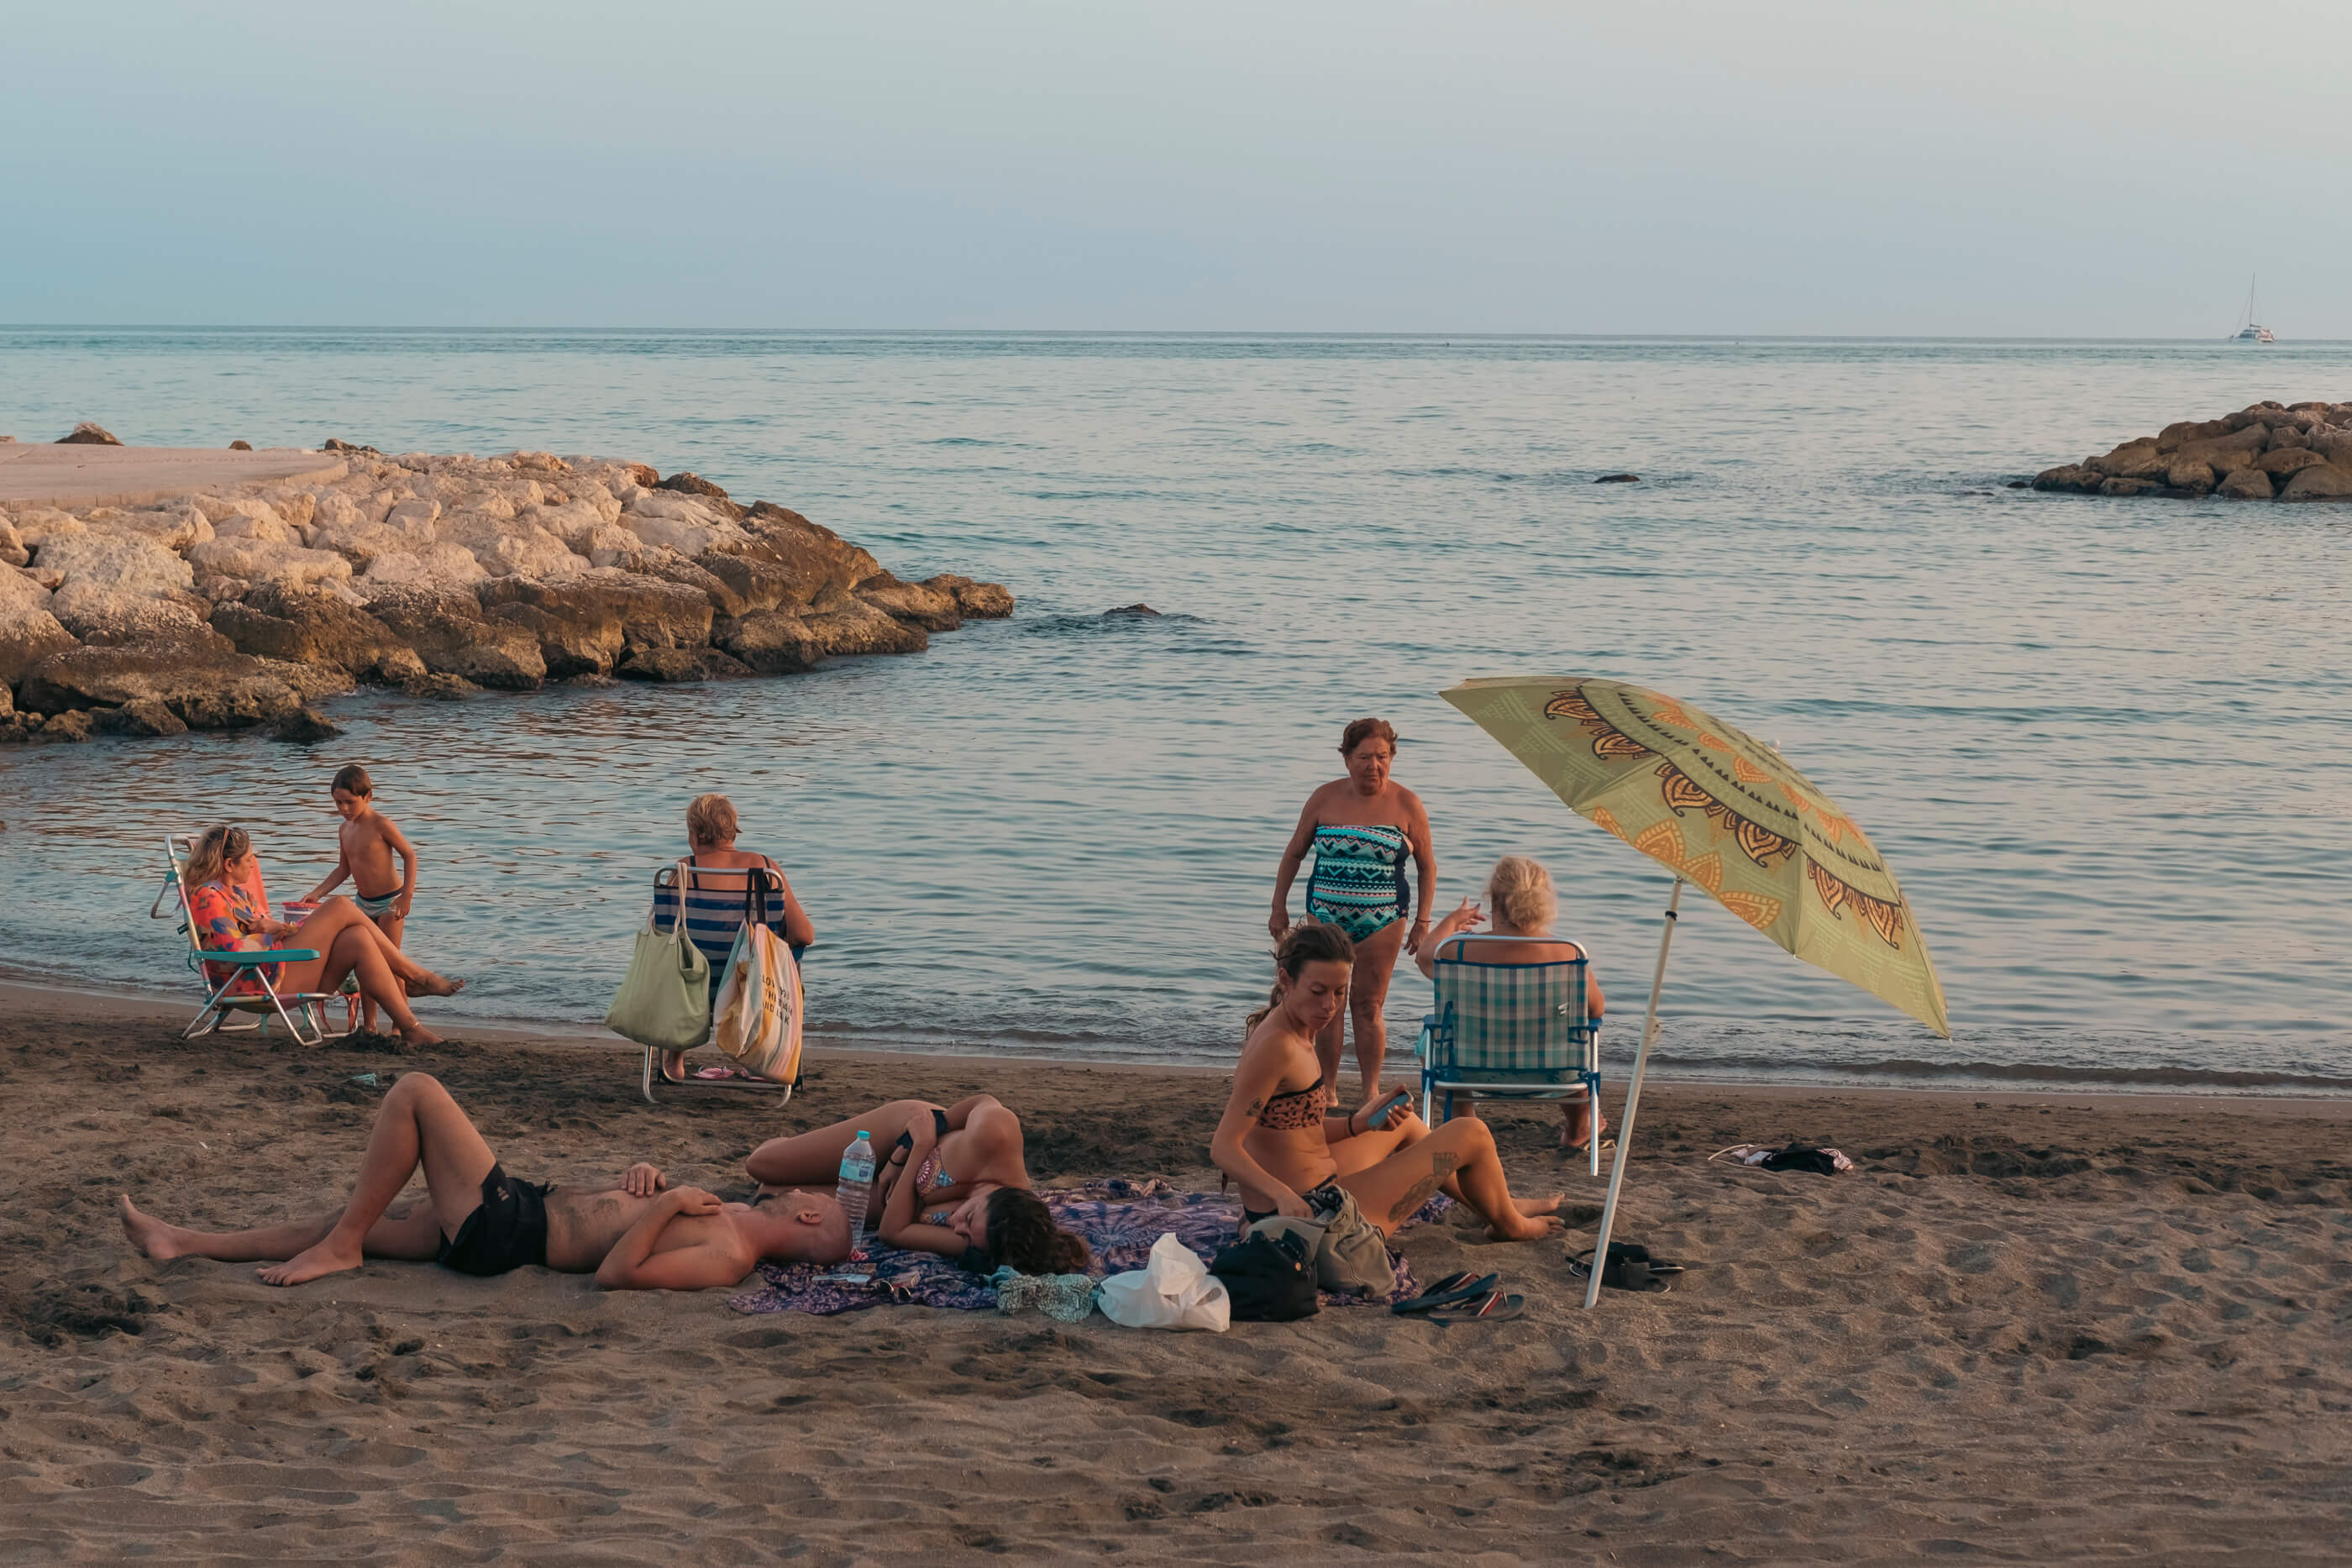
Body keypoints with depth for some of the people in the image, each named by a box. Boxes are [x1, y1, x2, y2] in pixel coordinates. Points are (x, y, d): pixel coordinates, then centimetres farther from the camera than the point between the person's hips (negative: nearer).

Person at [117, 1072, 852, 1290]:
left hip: (502, 1227, -9)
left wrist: (664, 1205, -23)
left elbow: (615, 1272, -30)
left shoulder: (724, 1255, -20)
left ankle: (340, 1248, -2)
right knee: (344, 1226, 14)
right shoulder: (722, 1215, 10)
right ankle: (186, 1243, 24)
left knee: (415, 1090, -9)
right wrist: (646, 1178, 2)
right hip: (508, 1219, 9)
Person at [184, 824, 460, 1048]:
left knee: (358, 938, -10)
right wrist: (273, 932, -6)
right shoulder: (207, 896, -10)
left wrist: (277, 927, 1)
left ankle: (408, 1028, -15)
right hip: (260, 985, -10)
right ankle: (415, 975, -4)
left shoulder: (237, 892, 23)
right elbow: (234, 952, -21)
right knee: (341, 908, -12)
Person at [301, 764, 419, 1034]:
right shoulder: (344, 830, 3)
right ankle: (369, 1024, 14)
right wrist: (317, 893, 2)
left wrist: (407, 894, -19)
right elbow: (343, 869, 13)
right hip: (363, 902, 7)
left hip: (389, 900, -7)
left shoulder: (381, 825, -18)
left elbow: (409, 855, -14)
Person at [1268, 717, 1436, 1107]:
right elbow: (1294, 853, 9)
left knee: (1368, 1007, 1)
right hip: (1326, 917, 1)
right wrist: (1279, 908, 6)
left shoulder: (1407, 805, -1)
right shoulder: (1325, 799, 1)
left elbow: (1427, 866, 6)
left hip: (1382, 921, -1)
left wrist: (1422, 921, 0)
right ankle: (1327, 1091, 9)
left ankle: (1371, 1094, 8)